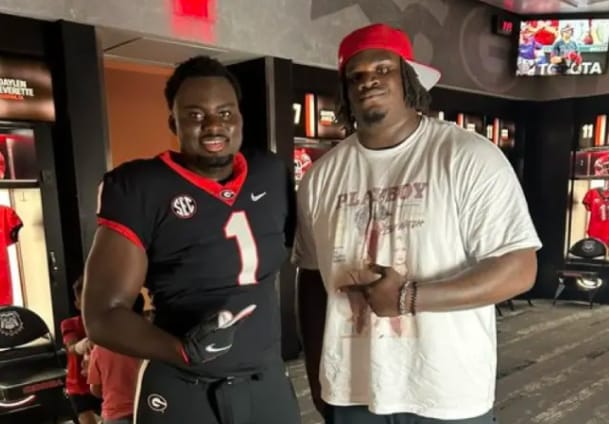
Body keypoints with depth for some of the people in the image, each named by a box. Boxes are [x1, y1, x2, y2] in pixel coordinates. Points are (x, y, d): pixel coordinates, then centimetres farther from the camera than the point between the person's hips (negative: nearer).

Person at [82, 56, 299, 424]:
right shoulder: (139, 189, -12)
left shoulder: (272, 174, 0)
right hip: (182, 394, -3)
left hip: (270, 382, 4)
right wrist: (183, 349, -28)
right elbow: (104, 315, -12)